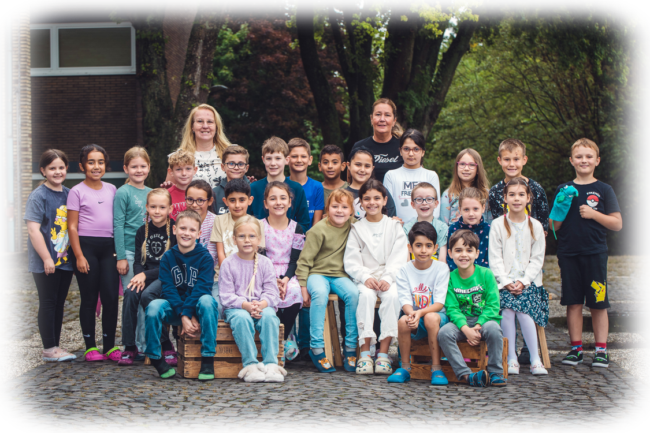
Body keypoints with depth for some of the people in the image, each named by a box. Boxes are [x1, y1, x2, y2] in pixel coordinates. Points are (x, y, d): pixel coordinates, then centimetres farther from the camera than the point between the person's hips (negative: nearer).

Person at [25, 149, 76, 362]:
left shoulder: (68, 194, 9)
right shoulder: (38, 196, -11)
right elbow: (33, 229, -16)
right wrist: (47, 259, -19)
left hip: (65, 260, 6)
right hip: (46, 263, -6)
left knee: (59, 303, 12)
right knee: (48, 303, 1)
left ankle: (56, 346, 20)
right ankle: (49, 349, 8)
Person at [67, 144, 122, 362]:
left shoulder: (111, 189, 12)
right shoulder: (77, 192, -1)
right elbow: (72, 227, -4)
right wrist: (79, 256, -10)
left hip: (109, 246, 4)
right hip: (86, 245, -4)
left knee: (111, 296, 0)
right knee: (89, 298, 2)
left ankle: (110, 346, 10)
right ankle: (90, 346, 11)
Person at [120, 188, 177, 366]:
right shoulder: (142, 231, 11)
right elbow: (138, 261, 9)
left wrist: (146, 275, -18)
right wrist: (139, 277, -14)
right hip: (146, 277, 5)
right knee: (130, 293, -27)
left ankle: (166, 346, -20)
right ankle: (129, 347, -20)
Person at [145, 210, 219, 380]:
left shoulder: (205, 257, -3)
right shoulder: (168, 257, 3)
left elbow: (202, 288, -14)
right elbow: (168, 289, -7)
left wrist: (187, 314, -26)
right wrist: (183, 317, -21)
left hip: (197, 307, -2)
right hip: (175, 307, 2)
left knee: (207, 301, -35)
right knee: (153, 307, -29)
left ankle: (208, 360, -28)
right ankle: (155, 359, -9)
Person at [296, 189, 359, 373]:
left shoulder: (351, 225, 7)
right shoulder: (319, 230, -8)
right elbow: (305, 259, -6)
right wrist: (302, 286, -12)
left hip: (340, 275, 4)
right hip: (318, 273, -4)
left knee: (353, 293, -29)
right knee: (320, 293, -37)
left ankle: (351, 348, -20)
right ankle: (317, 348, -31)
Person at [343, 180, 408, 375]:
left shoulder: (394, 226, 11)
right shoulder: (356, 228, 11)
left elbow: (399, 259, 0)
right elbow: (351, 262, 1)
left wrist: (387, 279, -16)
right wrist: (366, 278, -16)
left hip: (389, 277, 0)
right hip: (364, 277, 0)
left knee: (393, 295, -32)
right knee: (366, 295, -33)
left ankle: (383, 352, -30)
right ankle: (365, 353, -32)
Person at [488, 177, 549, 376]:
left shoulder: (535, 226, 8)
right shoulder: (497, 225, 5)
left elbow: (537, 259, 4)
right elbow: (495, 258, 1)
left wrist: (523, 281, -9)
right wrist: (507, 282, -11)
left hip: (528, 281, 0)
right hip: (504, 281, 0)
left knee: (523, 311, -24)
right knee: (507, 312, -24)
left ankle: (535, 359, -17)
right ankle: (511, 359, -15)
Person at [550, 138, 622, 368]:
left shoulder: (604, 190, 3)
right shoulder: (563, 190, 8)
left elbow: (617, 224, 2)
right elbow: (554, 226, 8)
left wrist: (594, 214, -12)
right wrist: (561, 207, -10)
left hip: (595, 254, -2)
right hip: (568, 254, 2)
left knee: (598, 304, 1)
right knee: (573, 303, 5)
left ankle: (601, 350, 8)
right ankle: (576, 348, 13)